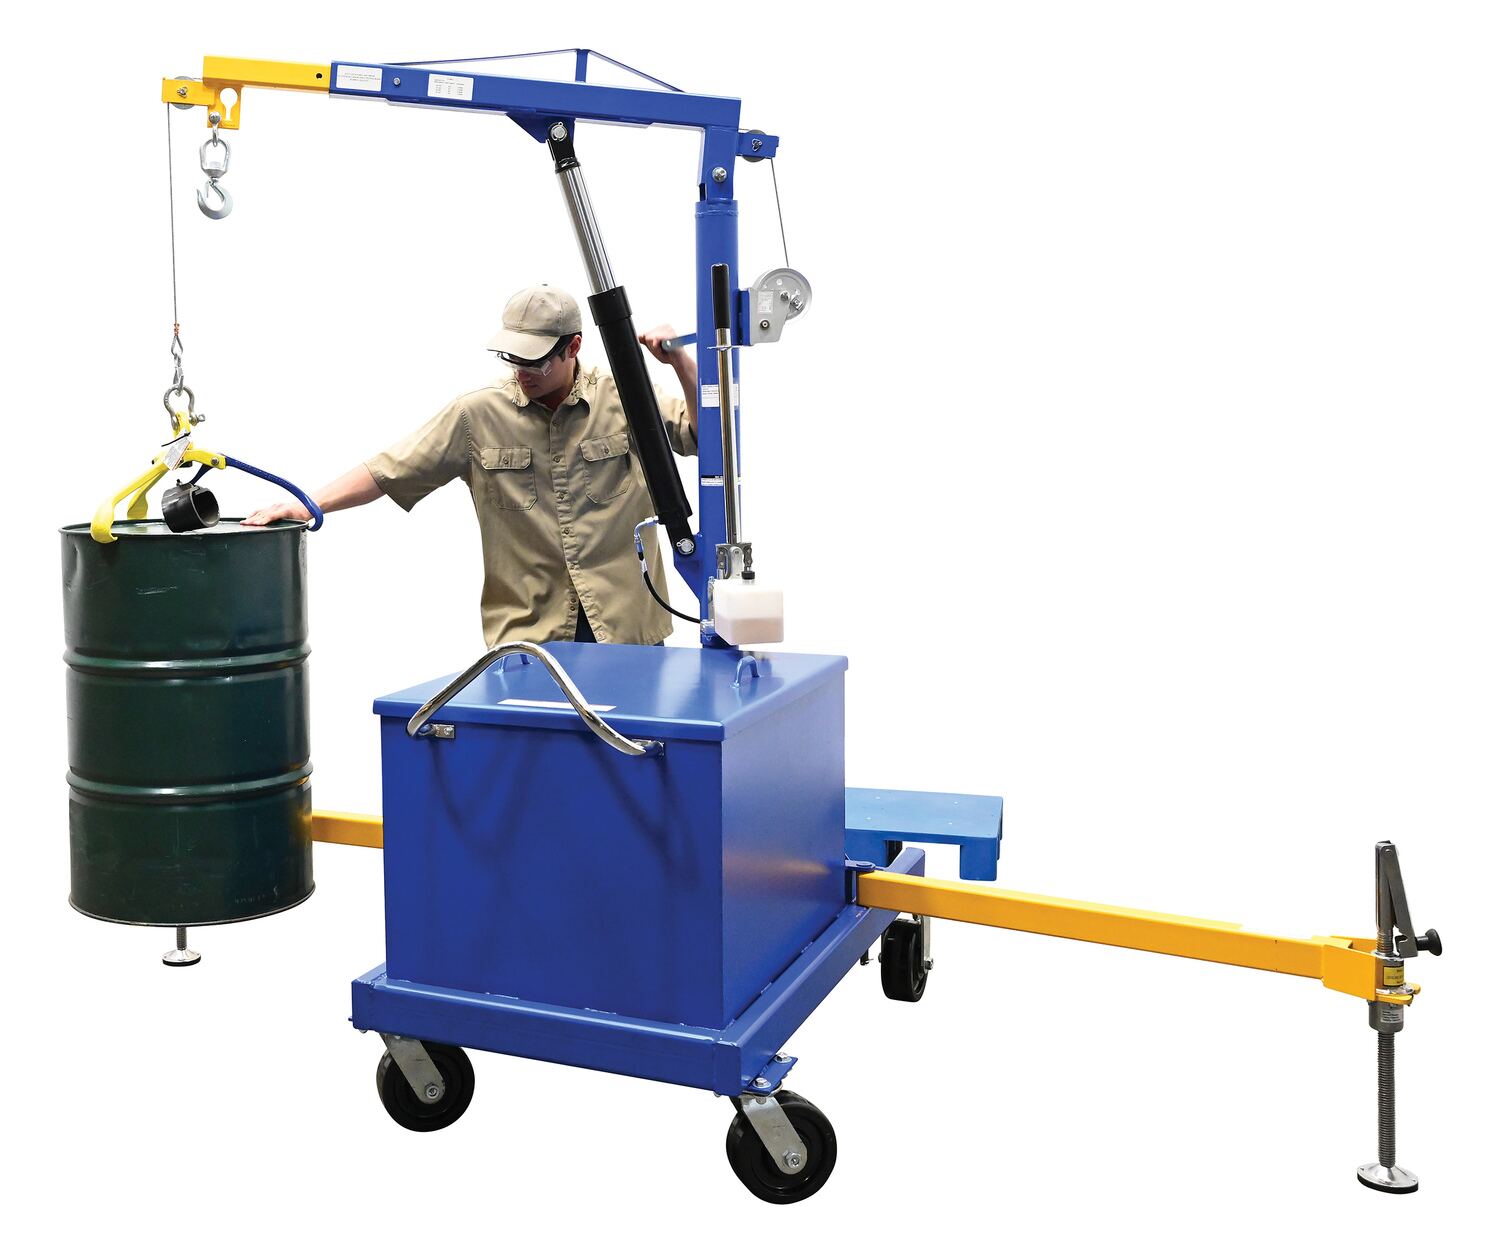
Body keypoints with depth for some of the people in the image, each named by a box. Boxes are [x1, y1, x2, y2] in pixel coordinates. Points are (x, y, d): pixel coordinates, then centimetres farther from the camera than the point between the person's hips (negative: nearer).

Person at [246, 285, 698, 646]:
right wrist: (307, 505, -7)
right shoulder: (478, 416, 2)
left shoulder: (625, 400, 0)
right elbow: (390, 470, 3)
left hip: (625, 627, 0)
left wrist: (680, 361, -19)